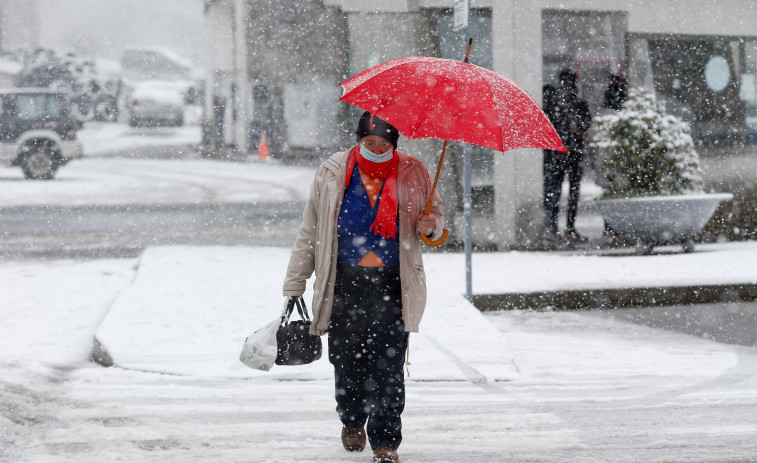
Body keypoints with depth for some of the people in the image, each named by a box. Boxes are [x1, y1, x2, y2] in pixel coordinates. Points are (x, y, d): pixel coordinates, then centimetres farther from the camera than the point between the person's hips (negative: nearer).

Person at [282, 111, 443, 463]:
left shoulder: (412, 174, 3)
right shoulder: (332, 173, 3)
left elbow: (434, 212, 17)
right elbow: (309, 232, 8)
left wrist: (430, 225, -9)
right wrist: (294, 284, 6)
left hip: (391, 284, -1)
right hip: (345, 282, 1)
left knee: (387, 364, -8)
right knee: (346, 359, 7)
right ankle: (352, 422, 34)